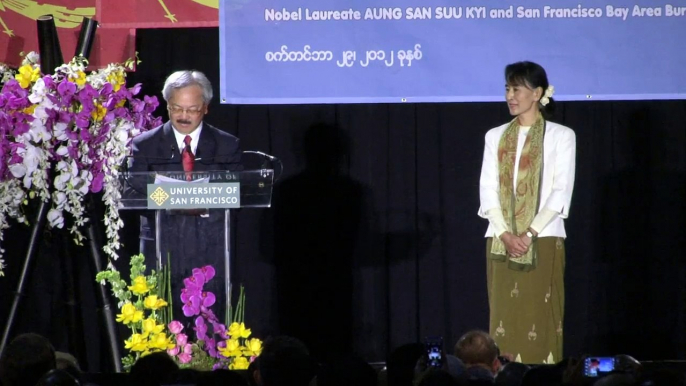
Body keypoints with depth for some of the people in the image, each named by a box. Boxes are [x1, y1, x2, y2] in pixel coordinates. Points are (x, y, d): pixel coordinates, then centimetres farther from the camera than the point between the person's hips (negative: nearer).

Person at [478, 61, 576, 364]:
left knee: (541, 316, -5)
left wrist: (530, 233, -14)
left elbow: (561, 191, -4)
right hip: (501, 240, 3)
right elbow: (487, 189, 6)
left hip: (544, 239, -3)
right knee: (505, 316, 0)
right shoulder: (495, 136, 13)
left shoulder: (561, 136, 3)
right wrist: (505, 234, -9)